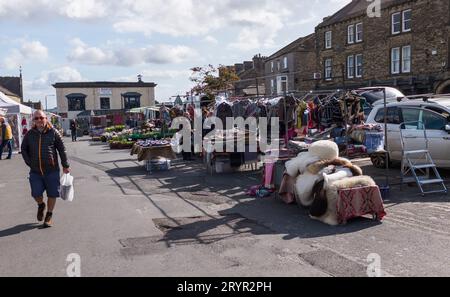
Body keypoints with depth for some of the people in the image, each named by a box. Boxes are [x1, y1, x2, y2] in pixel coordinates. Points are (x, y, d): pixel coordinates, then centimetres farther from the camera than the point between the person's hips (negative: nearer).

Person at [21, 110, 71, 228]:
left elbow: (62, 149, 0)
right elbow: (24, 149, 16)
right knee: (36, 193, -2)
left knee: (52, 194, 5)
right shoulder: (30, 134, 3)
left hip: (52, 170, -2)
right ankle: (41, 205, 33)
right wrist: (29, 162, 5)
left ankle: (49, 215, 24)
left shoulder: (53, 132, -4)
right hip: (35, 171, 2)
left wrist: (65, 165, 0)